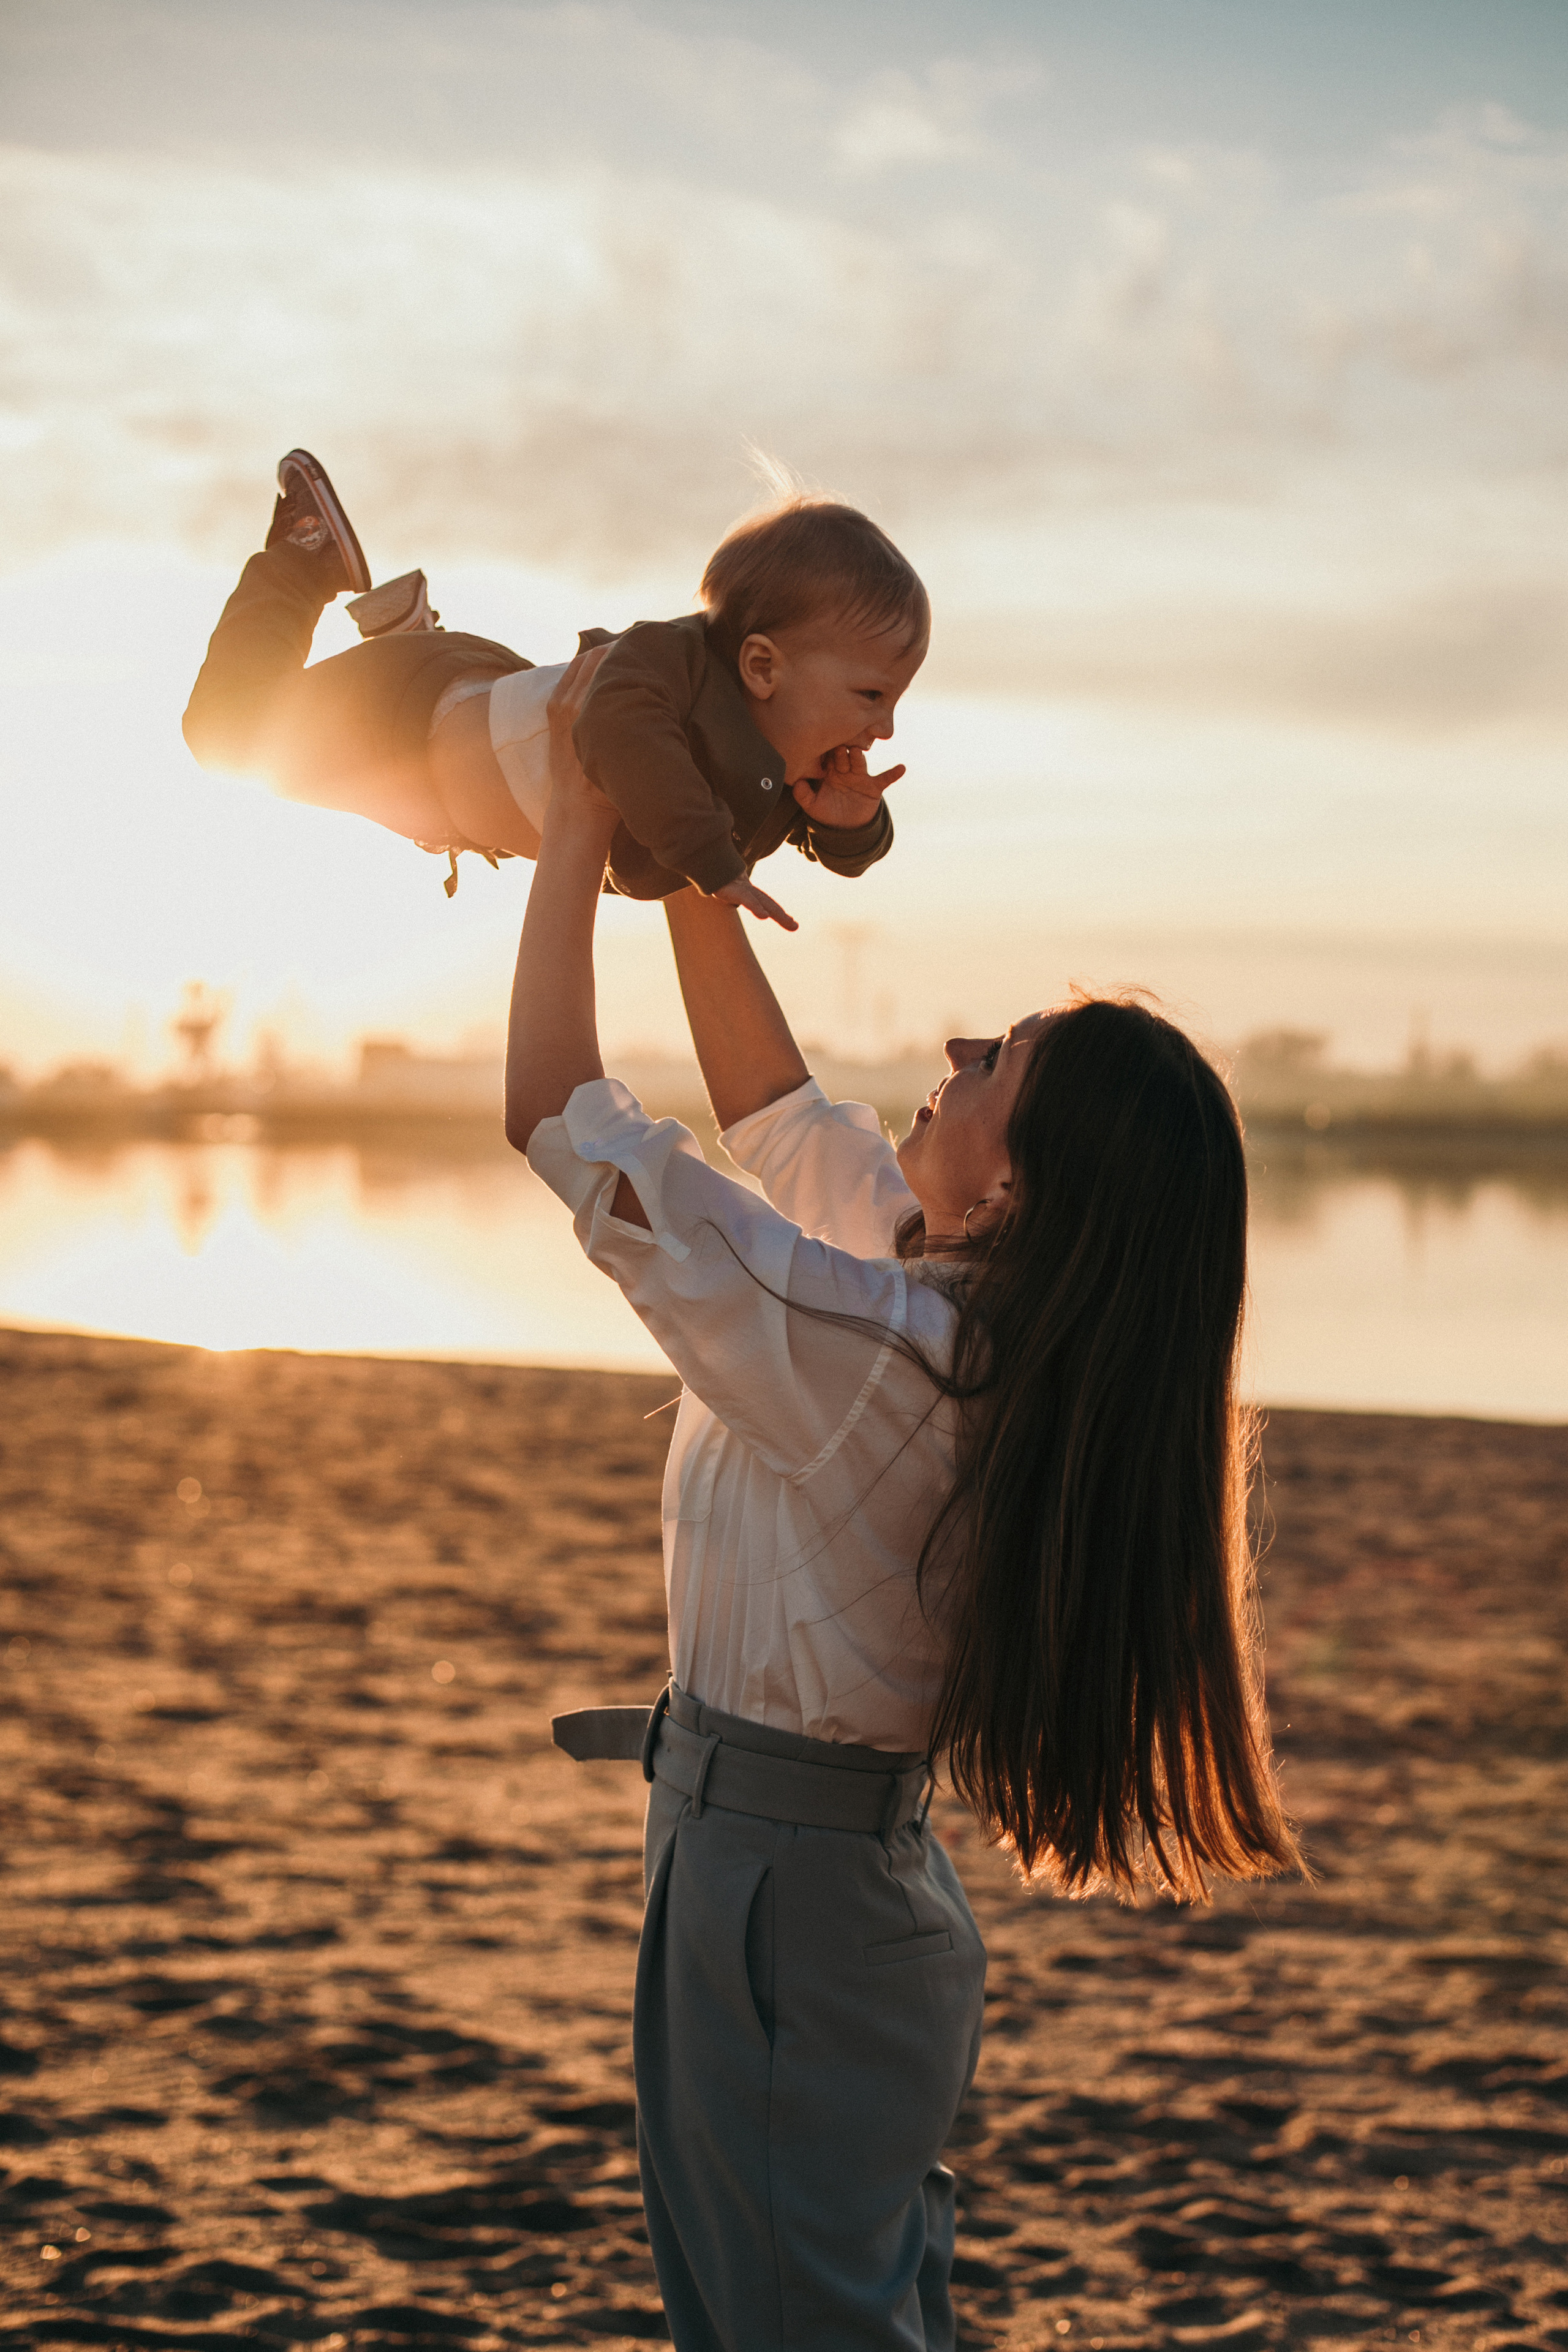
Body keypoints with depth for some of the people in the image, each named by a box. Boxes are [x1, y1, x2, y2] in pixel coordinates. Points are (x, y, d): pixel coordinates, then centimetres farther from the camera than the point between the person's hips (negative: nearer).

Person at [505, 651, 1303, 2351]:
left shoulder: (863, 1346, -28)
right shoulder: (972, 1314, -3)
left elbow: (554, 1113, -23)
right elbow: (772, 1106, 13)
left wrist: (583, 822, -14)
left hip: (774, 1887, -9)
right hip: (859, 1875, 9)